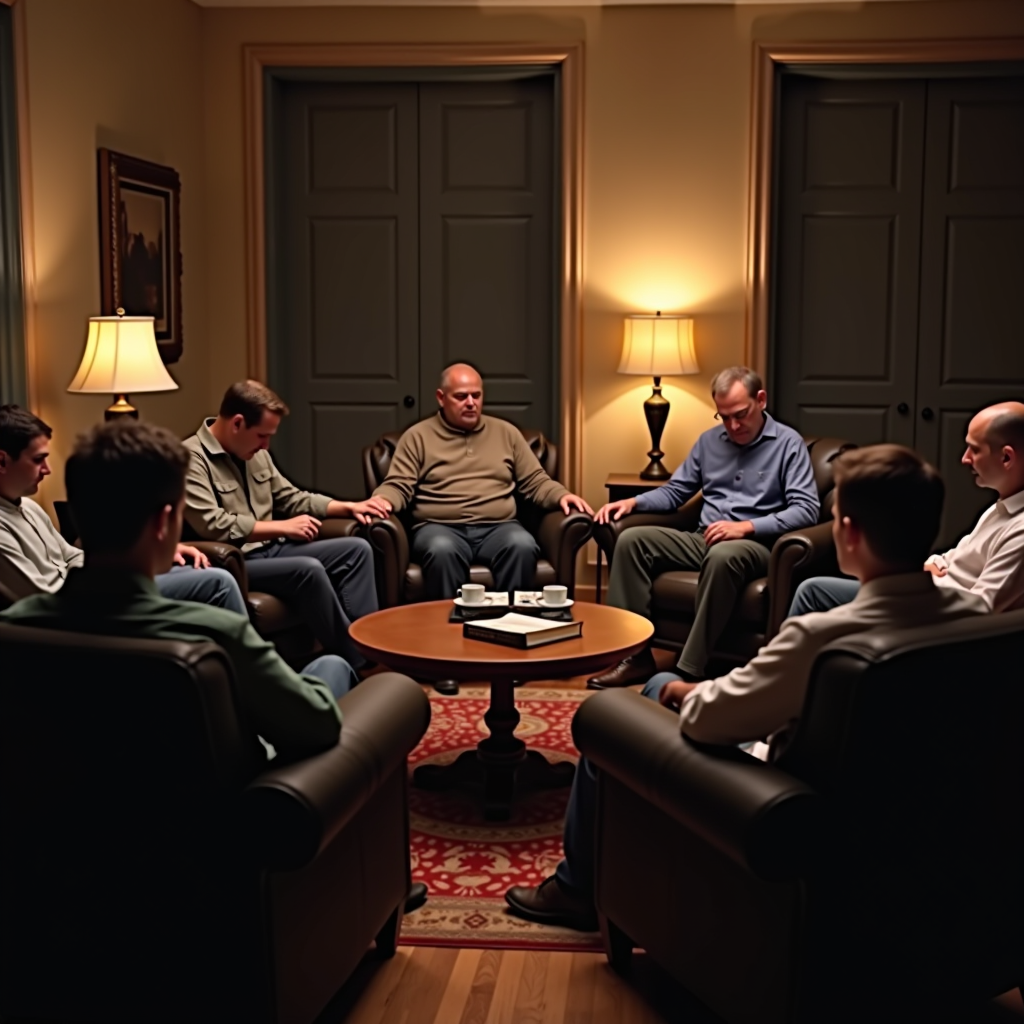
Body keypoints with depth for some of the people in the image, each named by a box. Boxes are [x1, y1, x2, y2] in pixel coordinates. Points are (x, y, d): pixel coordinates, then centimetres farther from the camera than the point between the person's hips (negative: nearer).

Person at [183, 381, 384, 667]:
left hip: (270, 549, 9)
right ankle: (357, 662, -18)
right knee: (308, 569, -31)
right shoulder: (192, 458, -15)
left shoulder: (256, 454, 12)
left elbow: (291, 498, 22)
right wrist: (283, 527, -18)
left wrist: (348, 506, 9)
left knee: (356, 549, -4)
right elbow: (213, 525, -25)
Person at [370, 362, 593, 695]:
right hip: (439, 527, -2)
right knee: (442, 550, -38)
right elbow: (398, 486, 4)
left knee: (523, 546, -33)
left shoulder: (506, 433, 19)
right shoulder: (418, 436, 12)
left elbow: (536, 482, 16)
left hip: (498, 527, 2)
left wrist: (562, 495, -5)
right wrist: (382, 500, -19)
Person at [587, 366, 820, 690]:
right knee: (632, 539, -16)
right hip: (704, 540, 6)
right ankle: (634, 654, -17)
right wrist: (632, 501, 0)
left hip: (756, 545, -6)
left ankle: (690, 670, -36)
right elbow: (675, 491, 20)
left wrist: (746, 527, -23)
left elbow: (807, 509, -12)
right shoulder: (709, 441, 16)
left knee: (722, 555, -40)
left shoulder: (789, 444, -1)